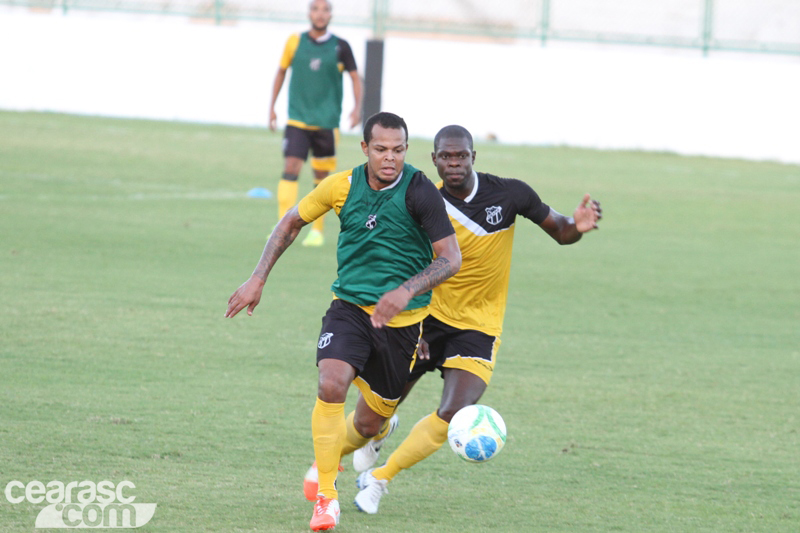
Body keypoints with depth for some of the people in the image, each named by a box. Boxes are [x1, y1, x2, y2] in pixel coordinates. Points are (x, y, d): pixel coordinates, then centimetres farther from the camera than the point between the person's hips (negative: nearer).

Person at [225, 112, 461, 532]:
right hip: (350, 305, 1)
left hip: (402, 319, -1)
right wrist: (258, 279, 6)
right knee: (331, 385, -26)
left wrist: (406, 291, -28)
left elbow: (451, 257, -13)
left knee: (370, 423, 9)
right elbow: (291, 222, 11)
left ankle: (325, 460, 44)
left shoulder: (420, 193, -13)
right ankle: (326, 497, -16)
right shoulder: (342, 186, -4)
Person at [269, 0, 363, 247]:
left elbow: (355, 77, 6)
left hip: (327, 122, 0)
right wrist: (272, 107, 13)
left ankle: (317, 230, 23)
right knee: (290, 169, -15)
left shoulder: (340, 47, -2)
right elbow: (281, 71, 13)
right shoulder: (295, 42, 0)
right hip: (297, 119, 0)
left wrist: (357, 107, -8)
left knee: (321, 176, 8)